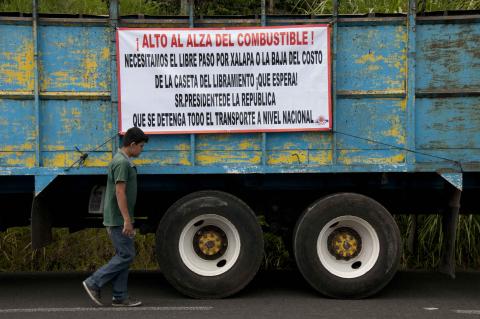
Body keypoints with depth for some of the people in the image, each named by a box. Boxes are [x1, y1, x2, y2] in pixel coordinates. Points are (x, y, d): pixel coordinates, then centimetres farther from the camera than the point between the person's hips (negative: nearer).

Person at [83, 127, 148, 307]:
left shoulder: (122, 160, 14)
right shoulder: (122, 163, -18)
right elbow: (120, 193, -23)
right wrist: (127, 220, -24)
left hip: (119, 219, 10)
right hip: (119, 219, -10)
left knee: (124, 255, 10)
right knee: (126, 255, -6)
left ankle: (120, 297, 11)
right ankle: (94, 283, -1)